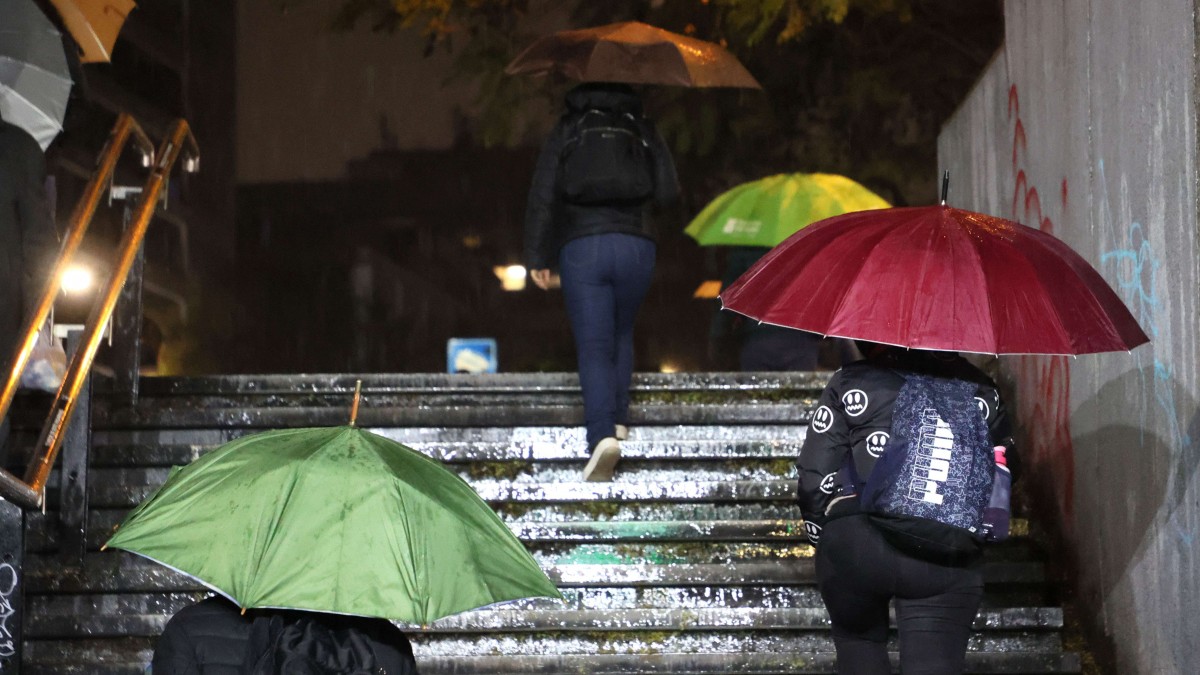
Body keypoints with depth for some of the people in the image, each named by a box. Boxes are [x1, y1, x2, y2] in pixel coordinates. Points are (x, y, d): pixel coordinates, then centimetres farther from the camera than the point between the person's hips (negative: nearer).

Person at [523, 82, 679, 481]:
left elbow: (542, 196, 1)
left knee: (593, 347, -4)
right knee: (621, 334, 24)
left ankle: (602, 435, -22)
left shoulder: (566, 130, 7)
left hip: (581, 249, -2)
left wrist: (537, 258, 3)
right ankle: (618, 418, 22)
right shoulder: (643, 130, 10)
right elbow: (668, 193, 4)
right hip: (636, 247, 2)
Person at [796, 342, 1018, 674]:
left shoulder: (848, 384, 7)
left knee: (858, 642, 24)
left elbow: (814, 476, 3)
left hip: (853, 547, 0)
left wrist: (822, 534, 16)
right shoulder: (979, 388, 13)